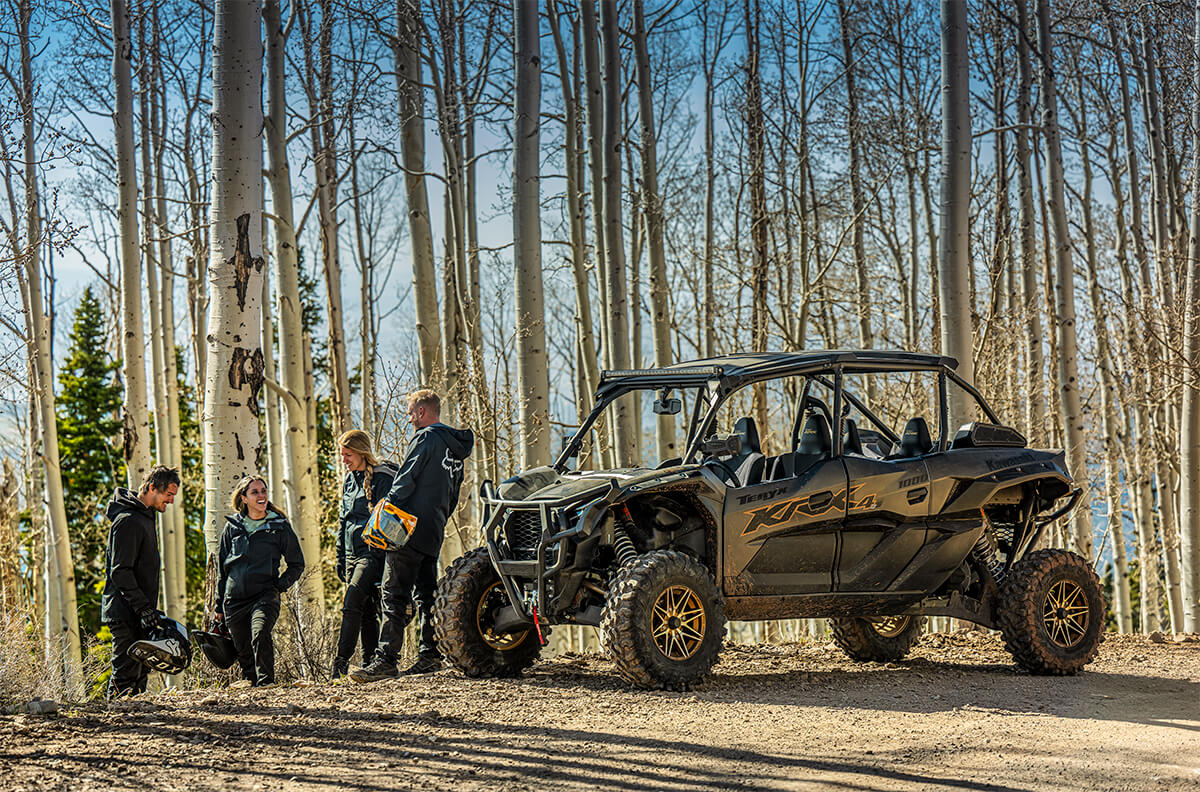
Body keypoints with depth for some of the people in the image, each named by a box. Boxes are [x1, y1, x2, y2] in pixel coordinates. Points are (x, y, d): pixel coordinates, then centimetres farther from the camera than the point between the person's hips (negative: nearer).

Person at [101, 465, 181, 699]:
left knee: (140, 673, 9)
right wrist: (144, 609, -25)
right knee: (126, 675, -10)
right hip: (125, 615, -10)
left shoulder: (145, 516, 17)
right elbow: (120, 573, -21)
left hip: (139, 614, 10)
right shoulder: (128, 521, -15)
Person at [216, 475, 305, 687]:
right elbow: (222, 567, 18)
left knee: (260, 636, -28)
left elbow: (297, 564, 13)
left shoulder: (279, 526, 5)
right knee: (244, 653, 6)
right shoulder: (232, 527, 11)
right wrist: (219, 605, 15)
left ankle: (265, 683, -28)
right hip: (234, 599, 3)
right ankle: (253, 685, 22)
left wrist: (280, 586, -2)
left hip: (265, 595, -3)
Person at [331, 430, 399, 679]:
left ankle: (341, 663, -18)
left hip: (372, 553, -8)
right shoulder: (350, 479, 15)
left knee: (352, 604, -17)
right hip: (353, 554, 8)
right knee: (366, 611, 7)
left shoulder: (382, 479, -9)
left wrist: (379, 555, -17)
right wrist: (340, 558, 19)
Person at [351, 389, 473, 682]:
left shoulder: (426, 438, -8)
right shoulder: (455, 448, 20)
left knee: (395, 594, -11)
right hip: (434, 532, 9)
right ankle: (430, 655, 11)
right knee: (427, 593, 13)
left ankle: (386, 660, -16)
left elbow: (406, 479, -15)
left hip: (410, 527, -9)